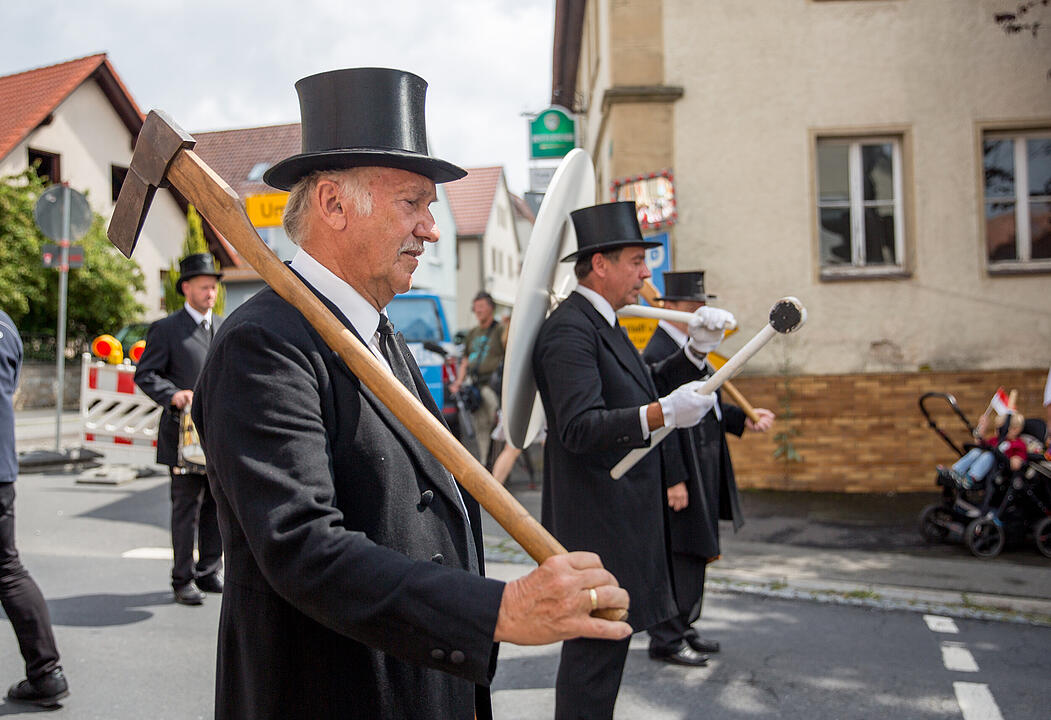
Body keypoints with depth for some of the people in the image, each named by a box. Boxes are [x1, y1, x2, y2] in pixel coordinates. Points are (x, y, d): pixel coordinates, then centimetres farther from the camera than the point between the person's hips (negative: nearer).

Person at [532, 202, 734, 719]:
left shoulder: (601, 323, 15)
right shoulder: (569, 330, -19)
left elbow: (644, 387, 17)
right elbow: (580, 427, -28)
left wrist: (696, 350, 4)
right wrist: (661, 415, -38)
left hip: (617, 516, 11)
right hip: (594, 525, -11)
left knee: (605, 643, 19)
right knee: (595, 651, -2)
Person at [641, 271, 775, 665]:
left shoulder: (689, 347, 13)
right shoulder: (658, 355, -19)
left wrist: (744, 418, 7)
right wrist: (674, 479, -22)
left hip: (705, 467, 10)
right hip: (681, 469, -10)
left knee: (695, 553, 17)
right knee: (680, 555, -2)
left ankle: (683, 628, 30)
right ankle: (665, 639, 10)